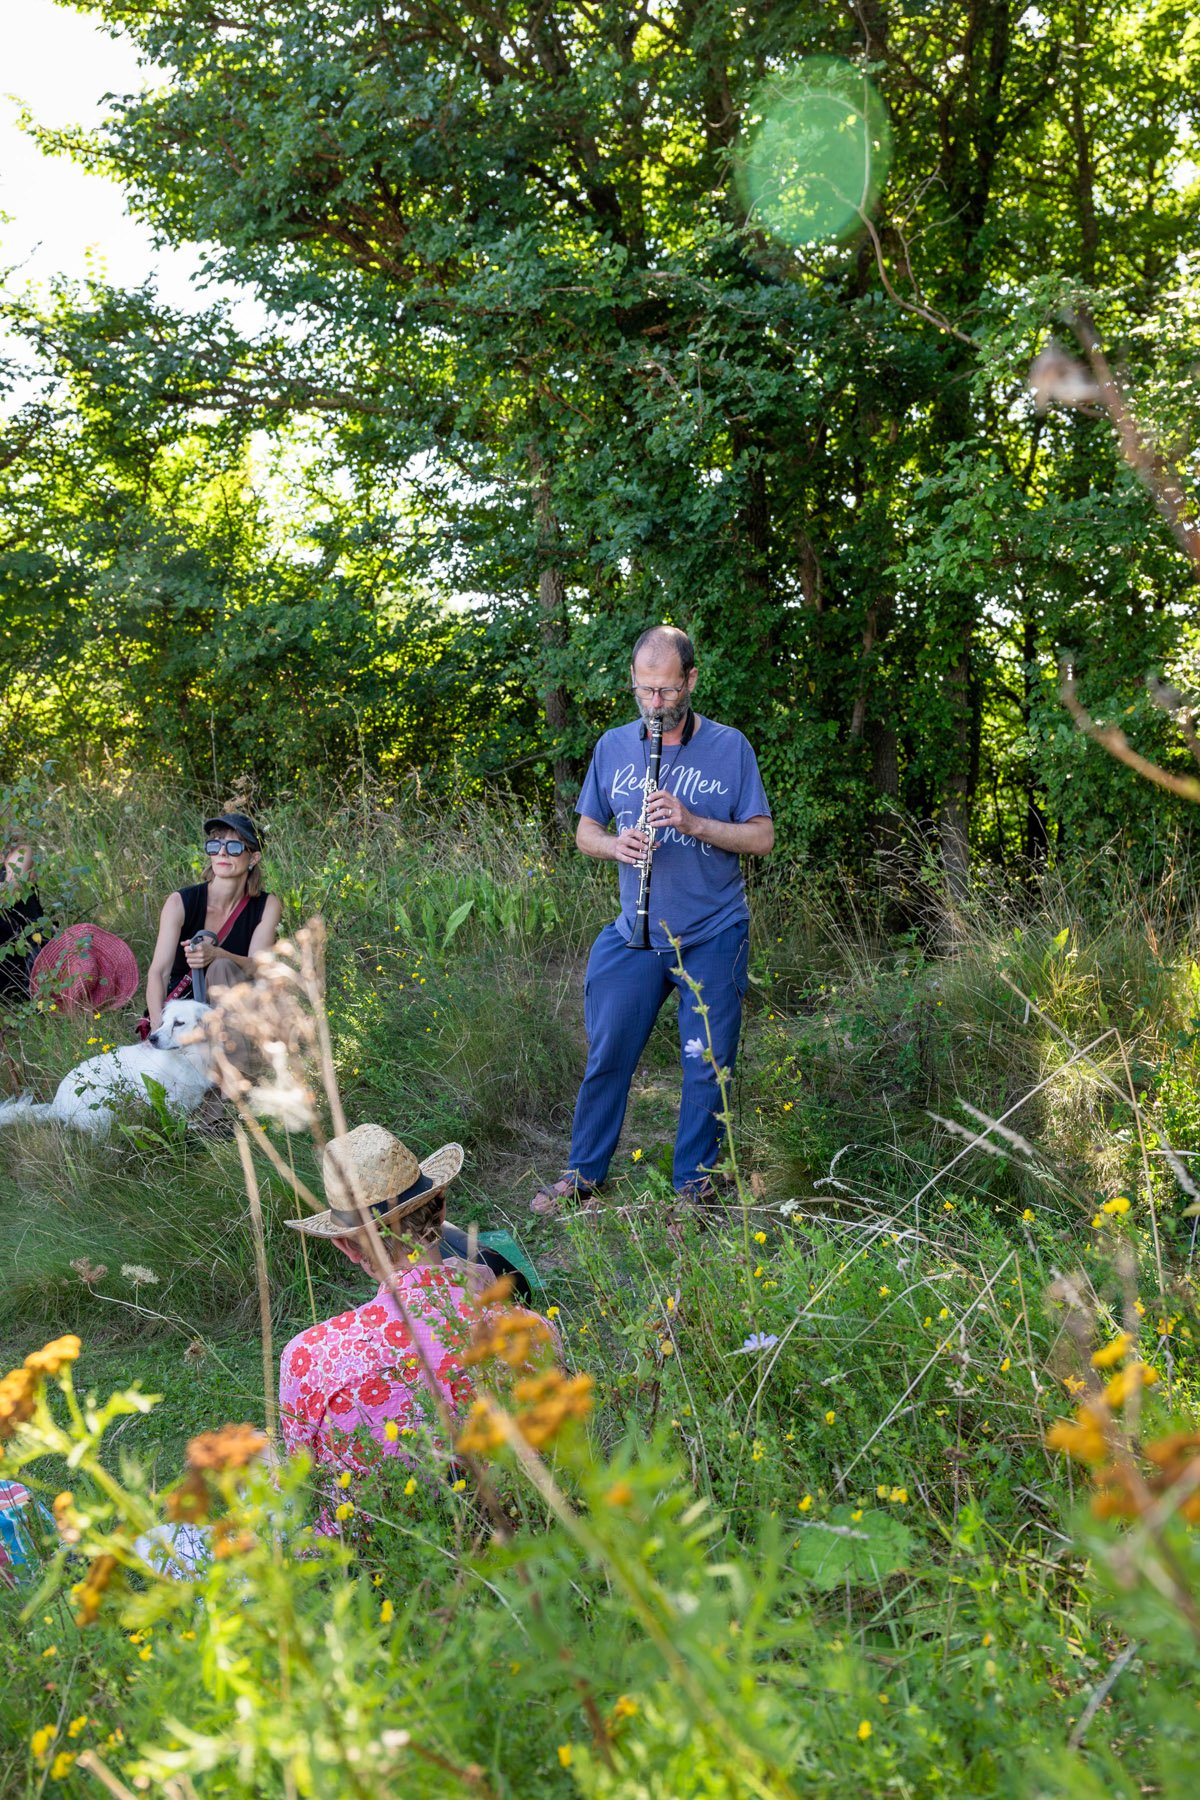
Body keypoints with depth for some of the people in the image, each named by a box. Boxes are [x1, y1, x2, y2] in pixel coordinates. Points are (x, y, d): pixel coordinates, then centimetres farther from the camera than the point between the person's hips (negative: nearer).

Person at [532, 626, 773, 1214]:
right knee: (607, 1054, 8)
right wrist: (614, 844, -12)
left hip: (712, 938, -2)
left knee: (707, 1065, 3)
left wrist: (692, 822, -21)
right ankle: (583, 1173, 23)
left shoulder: (728, 747, -4)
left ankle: (694, 1185, 18)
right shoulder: (613, 746, 5)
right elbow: (585, 831, 11)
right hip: (634, 934, 3)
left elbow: (762, 838, -6)